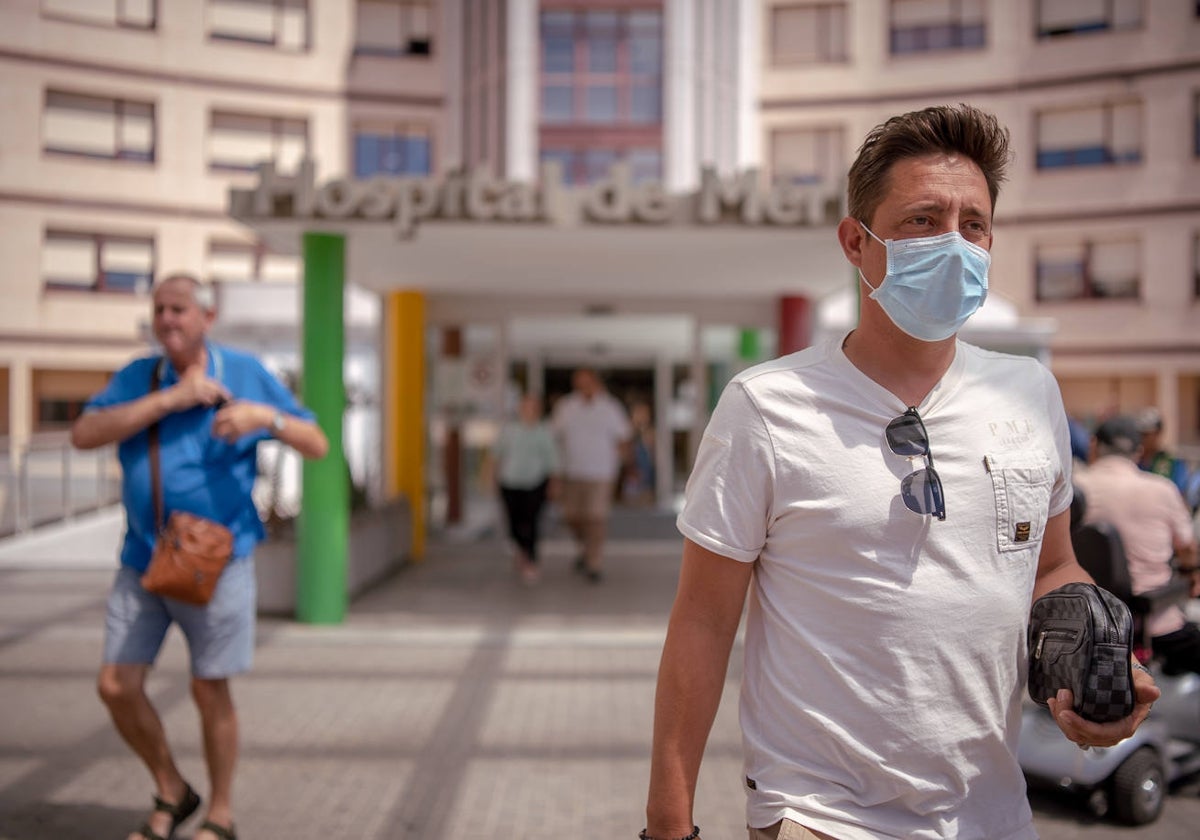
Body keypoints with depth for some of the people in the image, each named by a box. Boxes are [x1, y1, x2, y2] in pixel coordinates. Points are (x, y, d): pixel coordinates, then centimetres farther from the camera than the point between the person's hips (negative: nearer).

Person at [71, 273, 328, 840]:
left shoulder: (246, 374, -3)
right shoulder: (136, 378, 4)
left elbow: (317, 446, -4)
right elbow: (84, 435, -12)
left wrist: (266, 416, -24)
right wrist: (169, 397, -19)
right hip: (142, 560, 4)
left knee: (209, 690, 4)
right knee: (116, 686, 2)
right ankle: (171, 794, 25)